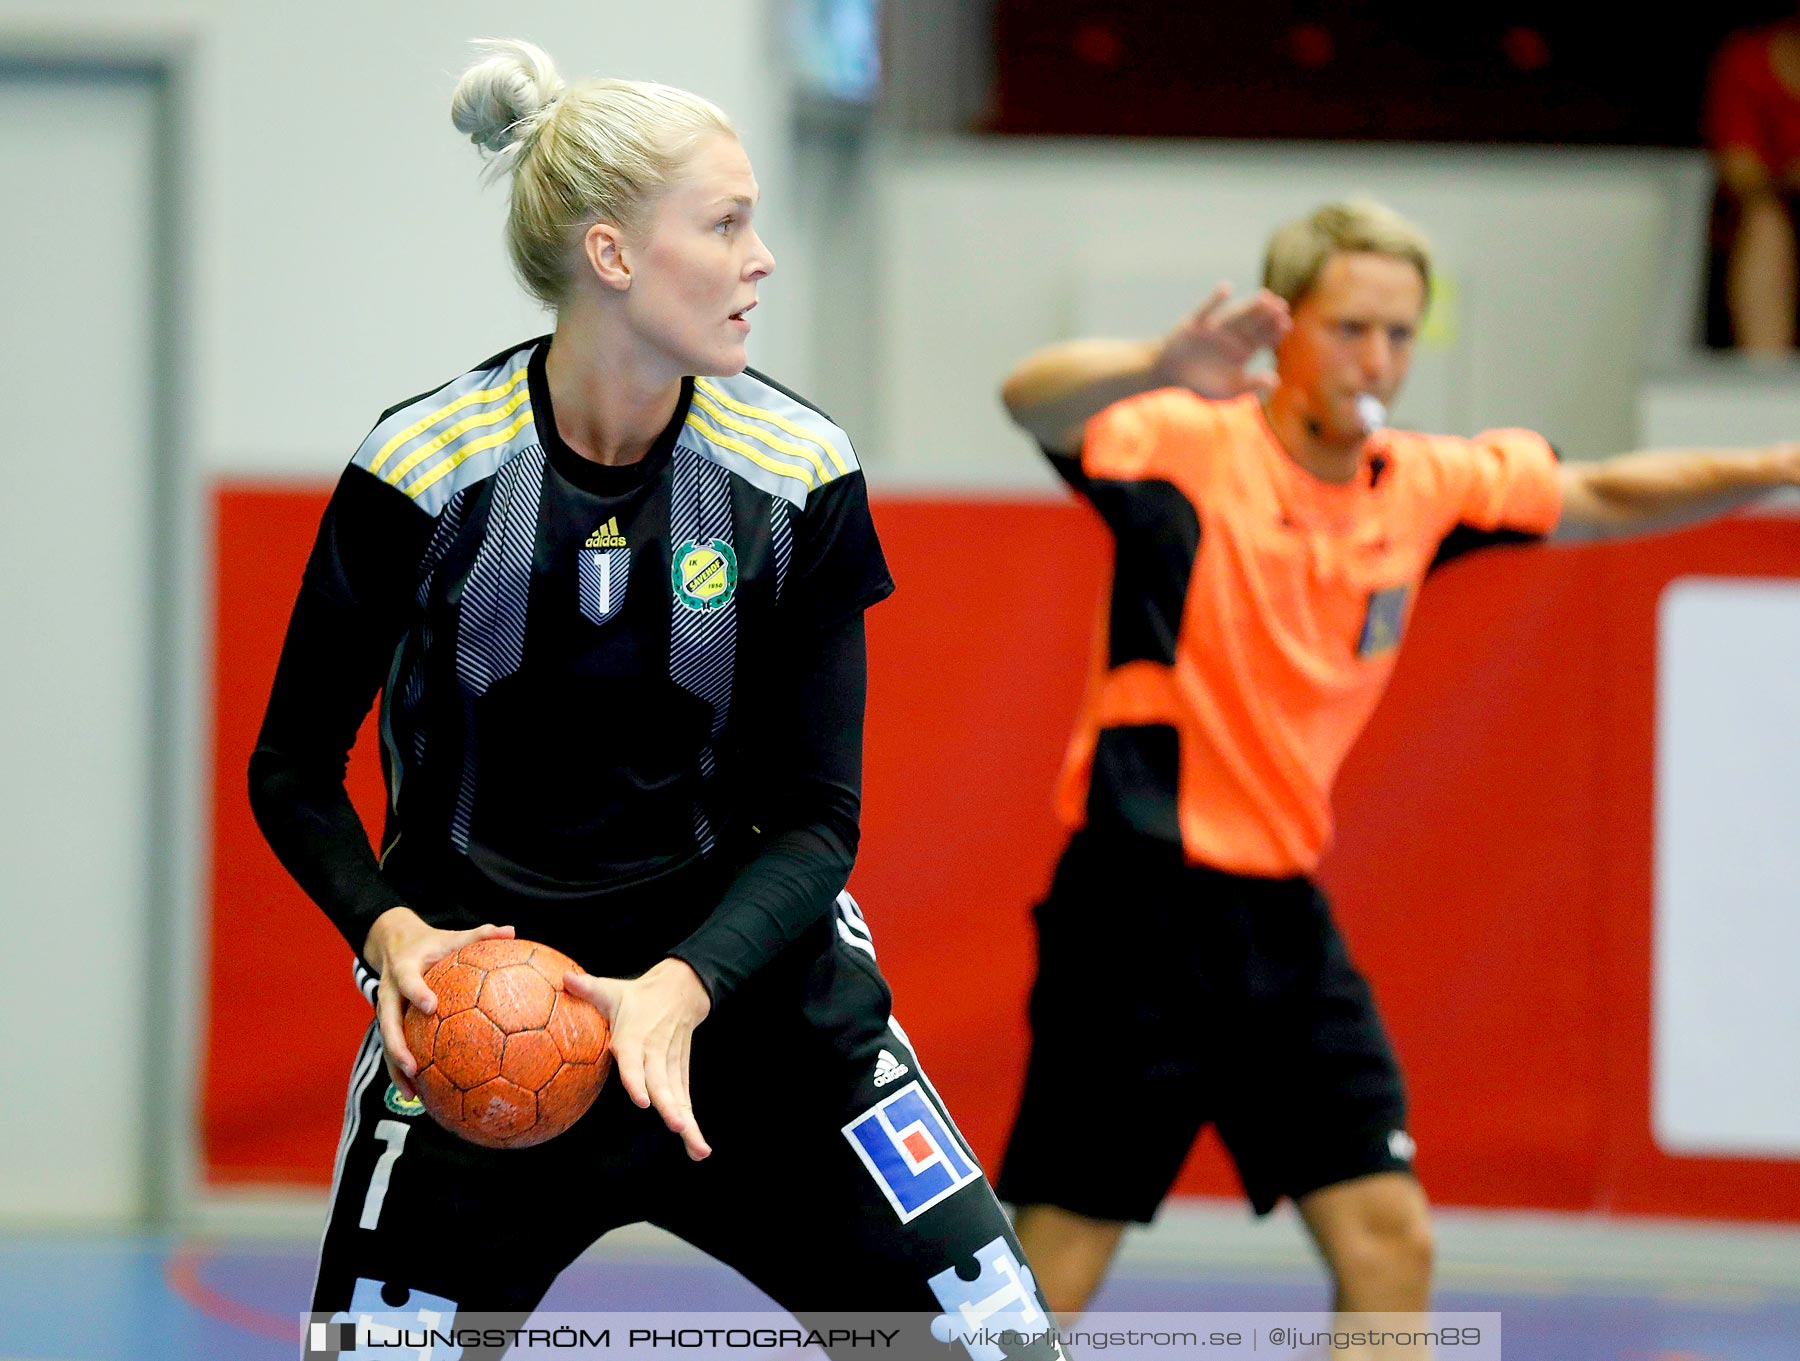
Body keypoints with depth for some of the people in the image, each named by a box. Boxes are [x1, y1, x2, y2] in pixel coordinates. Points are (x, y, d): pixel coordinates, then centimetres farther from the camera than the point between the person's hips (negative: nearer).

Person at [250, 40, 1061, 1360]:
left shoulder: (799, 471, -8)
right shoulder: (422, 468, -12)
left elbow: (819, 818, -7)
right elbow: (292, 770, -2)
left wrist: (682, 987, -24)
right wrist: (388, 928, -22)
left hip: (745, 972, 2)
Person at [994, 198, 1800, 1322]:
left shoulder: (1423, 489, 6)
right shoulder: (1189, 449, -13)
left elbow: (1604, 495, 19)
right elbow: (1032, 401, -32)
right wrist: (1162, 365, -54)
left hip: (1282, 913, 6)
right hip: (1139, 903, -6)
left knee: (1391, 1244, 1)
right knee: (1054, 1269, -4)